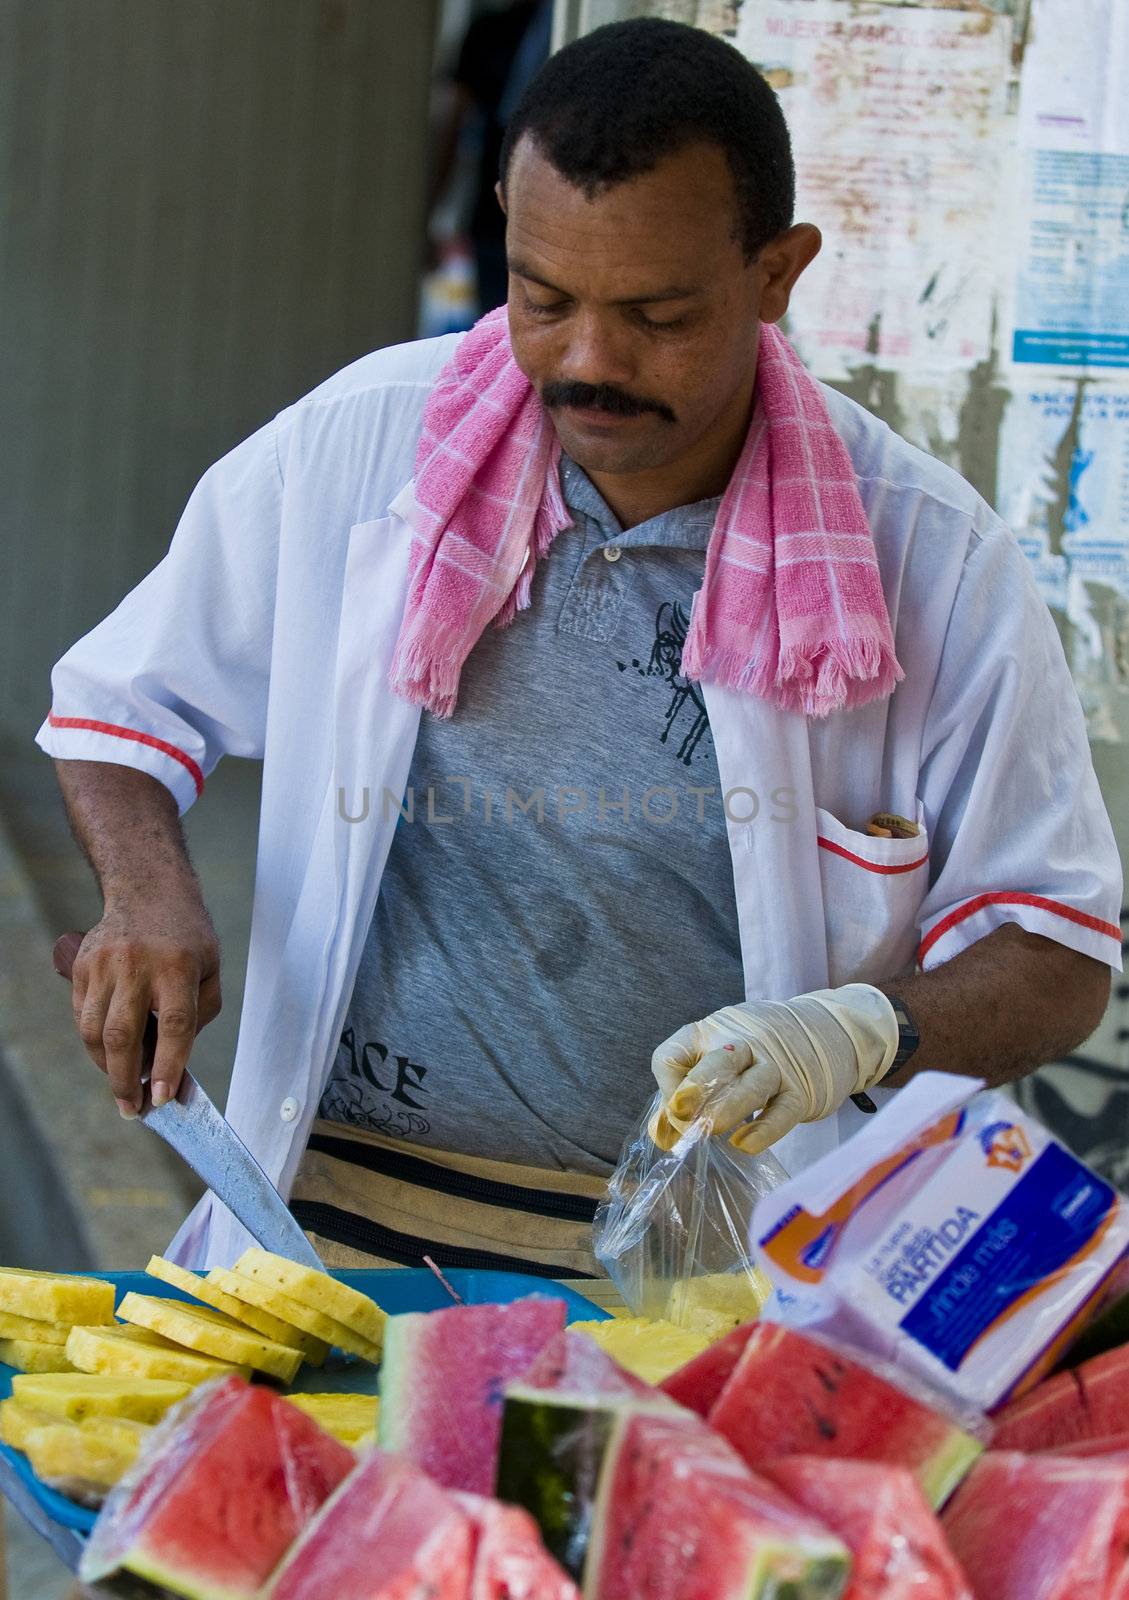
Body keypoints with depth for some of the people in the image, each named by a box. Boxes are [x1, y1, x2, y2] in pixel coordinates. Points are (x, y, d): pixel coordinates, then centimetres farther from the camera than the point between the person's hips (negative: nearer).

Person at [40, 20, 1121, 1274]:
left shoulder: (929, 558, -2)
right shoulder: (352, 448, 2)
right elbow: (123, 703, 17)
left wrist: (860, 1033, -18)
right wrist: (149, 894, -5)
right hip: (343, 1228, 0)